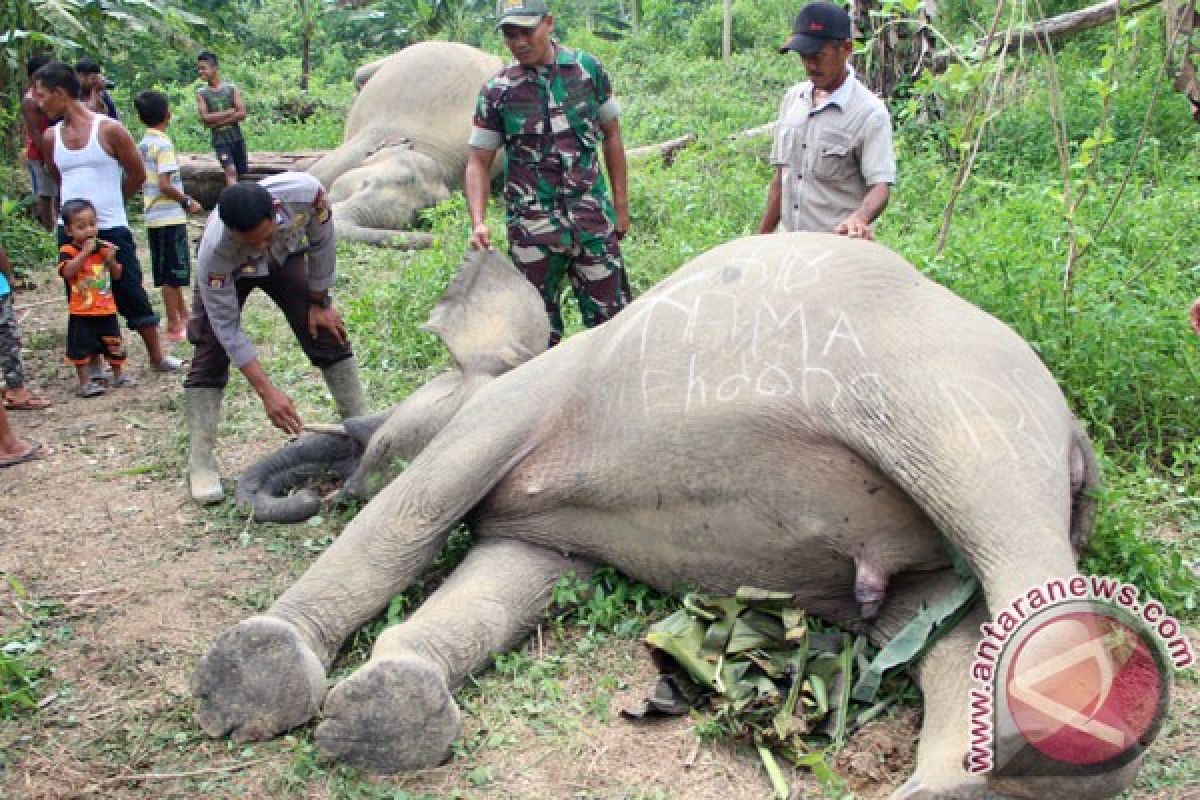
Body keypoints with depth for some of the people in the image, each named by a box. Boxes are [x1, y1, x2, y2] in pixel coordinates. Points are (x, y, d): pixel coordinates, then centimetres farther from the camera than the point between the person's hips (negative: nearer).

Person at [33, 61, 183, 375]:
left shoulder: (109, 129, -8)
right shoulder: (50, 137, 5)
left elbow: (137, 175, 1)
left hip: (112, 229, -4)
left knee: (132, 295, 3)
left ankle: (157, 356, 16)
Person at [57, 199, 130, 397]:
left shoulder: (104, 248, 5)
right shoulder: (67, 251, -8)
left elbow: (117, 275, 6)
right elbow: (67, 272, -26)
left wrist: (111, 259, -13)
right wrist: (86, 251, -28)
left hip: (107, 309, 4)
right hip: (81, 312, -4)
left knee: (114, 344, 15)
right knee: (81, 347, 2)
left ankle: (118, 375, 32)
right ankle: (84, 382, 12)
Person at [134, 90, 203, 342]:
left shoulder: (143, 144, 10)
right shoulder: (163, 144, -15)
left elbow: (141, 181, 14)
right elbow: (165, 184, -22)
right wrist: (188, 202, -11)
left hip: (154, 216, 8)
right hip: (170, 217, -8)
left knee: (172, 273, 17)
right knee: (172, 274, -2)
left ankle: (184, 316, 29)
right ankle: (174, 326, 3)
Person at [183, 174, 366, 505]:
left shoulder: (306, 192, -42)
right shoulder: (214, 251, -43)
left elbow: (321, 241, -18)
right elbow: (228, 328, -33)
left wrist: (319, 302, -8)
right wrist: (267, 392, -36)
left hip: (285, 256, 3)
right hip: (229, 271, -2)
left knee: (329, 334, -4)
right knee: (211, 355, -12)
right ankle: (200, 462, -7)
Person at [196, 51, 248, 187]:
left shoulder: (231, 88, 1)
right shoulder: (201, 93, 1)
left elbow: (242, 113, -7)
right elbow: (205, 118, -10)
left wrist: (219, 121, -14)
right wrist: (230, 112, -11)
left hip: (236, 137, 2)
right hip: (220, 140, -2)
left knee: (242, 173, 8)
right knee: (230, 171, -19)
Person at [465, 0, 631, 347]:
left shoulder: (587, 69, 1)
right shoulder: (497, 91, -2)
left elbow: (611, 134, 10)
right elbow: (479, 162, 0)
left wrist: (621, 204, 8)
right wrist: (478, 223, -14)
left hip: (594, 220, 1)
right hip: (533, 230, 0)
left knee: (611, 317, 4)